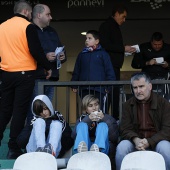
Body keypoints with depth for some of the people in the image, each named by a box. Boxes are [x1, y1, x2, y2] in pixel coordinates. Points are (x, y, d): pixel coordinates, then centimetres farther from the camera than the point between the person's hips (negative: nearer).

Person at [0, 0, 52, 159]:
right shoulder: (27, 26, -9)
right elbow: (35, 50, -14)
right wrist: (47, 67, -2)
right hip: (24, 74, -5)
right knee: (19, 111, 1)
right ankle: (13, 148, 3)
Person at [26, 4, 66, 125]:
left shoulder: (52, 32, 22)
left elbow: (61, 49, 28)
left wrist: (63, 56, 6)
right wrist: (45, 57, -19)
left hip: (51, 77, 7)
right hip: (36, 78, -7)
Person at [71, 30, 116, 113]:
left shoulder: (103, 54, 4)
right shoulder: (82, 55, 15)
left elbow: (109, 71, 1)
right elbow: (76, 72, 18)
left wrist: (108, 86, -5)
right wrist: (74, 85, 10)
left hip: (98, 88, -3)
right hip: (84, 89, 3)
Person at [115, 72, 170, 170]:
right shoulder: (128, 105, 7)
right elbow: (125, 129, 2)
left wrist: (149, 142, -21)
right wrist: (135, 140, -21)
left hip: (156, 142, -2)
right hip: (136, 142, 2)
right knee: (121, 147, -28)